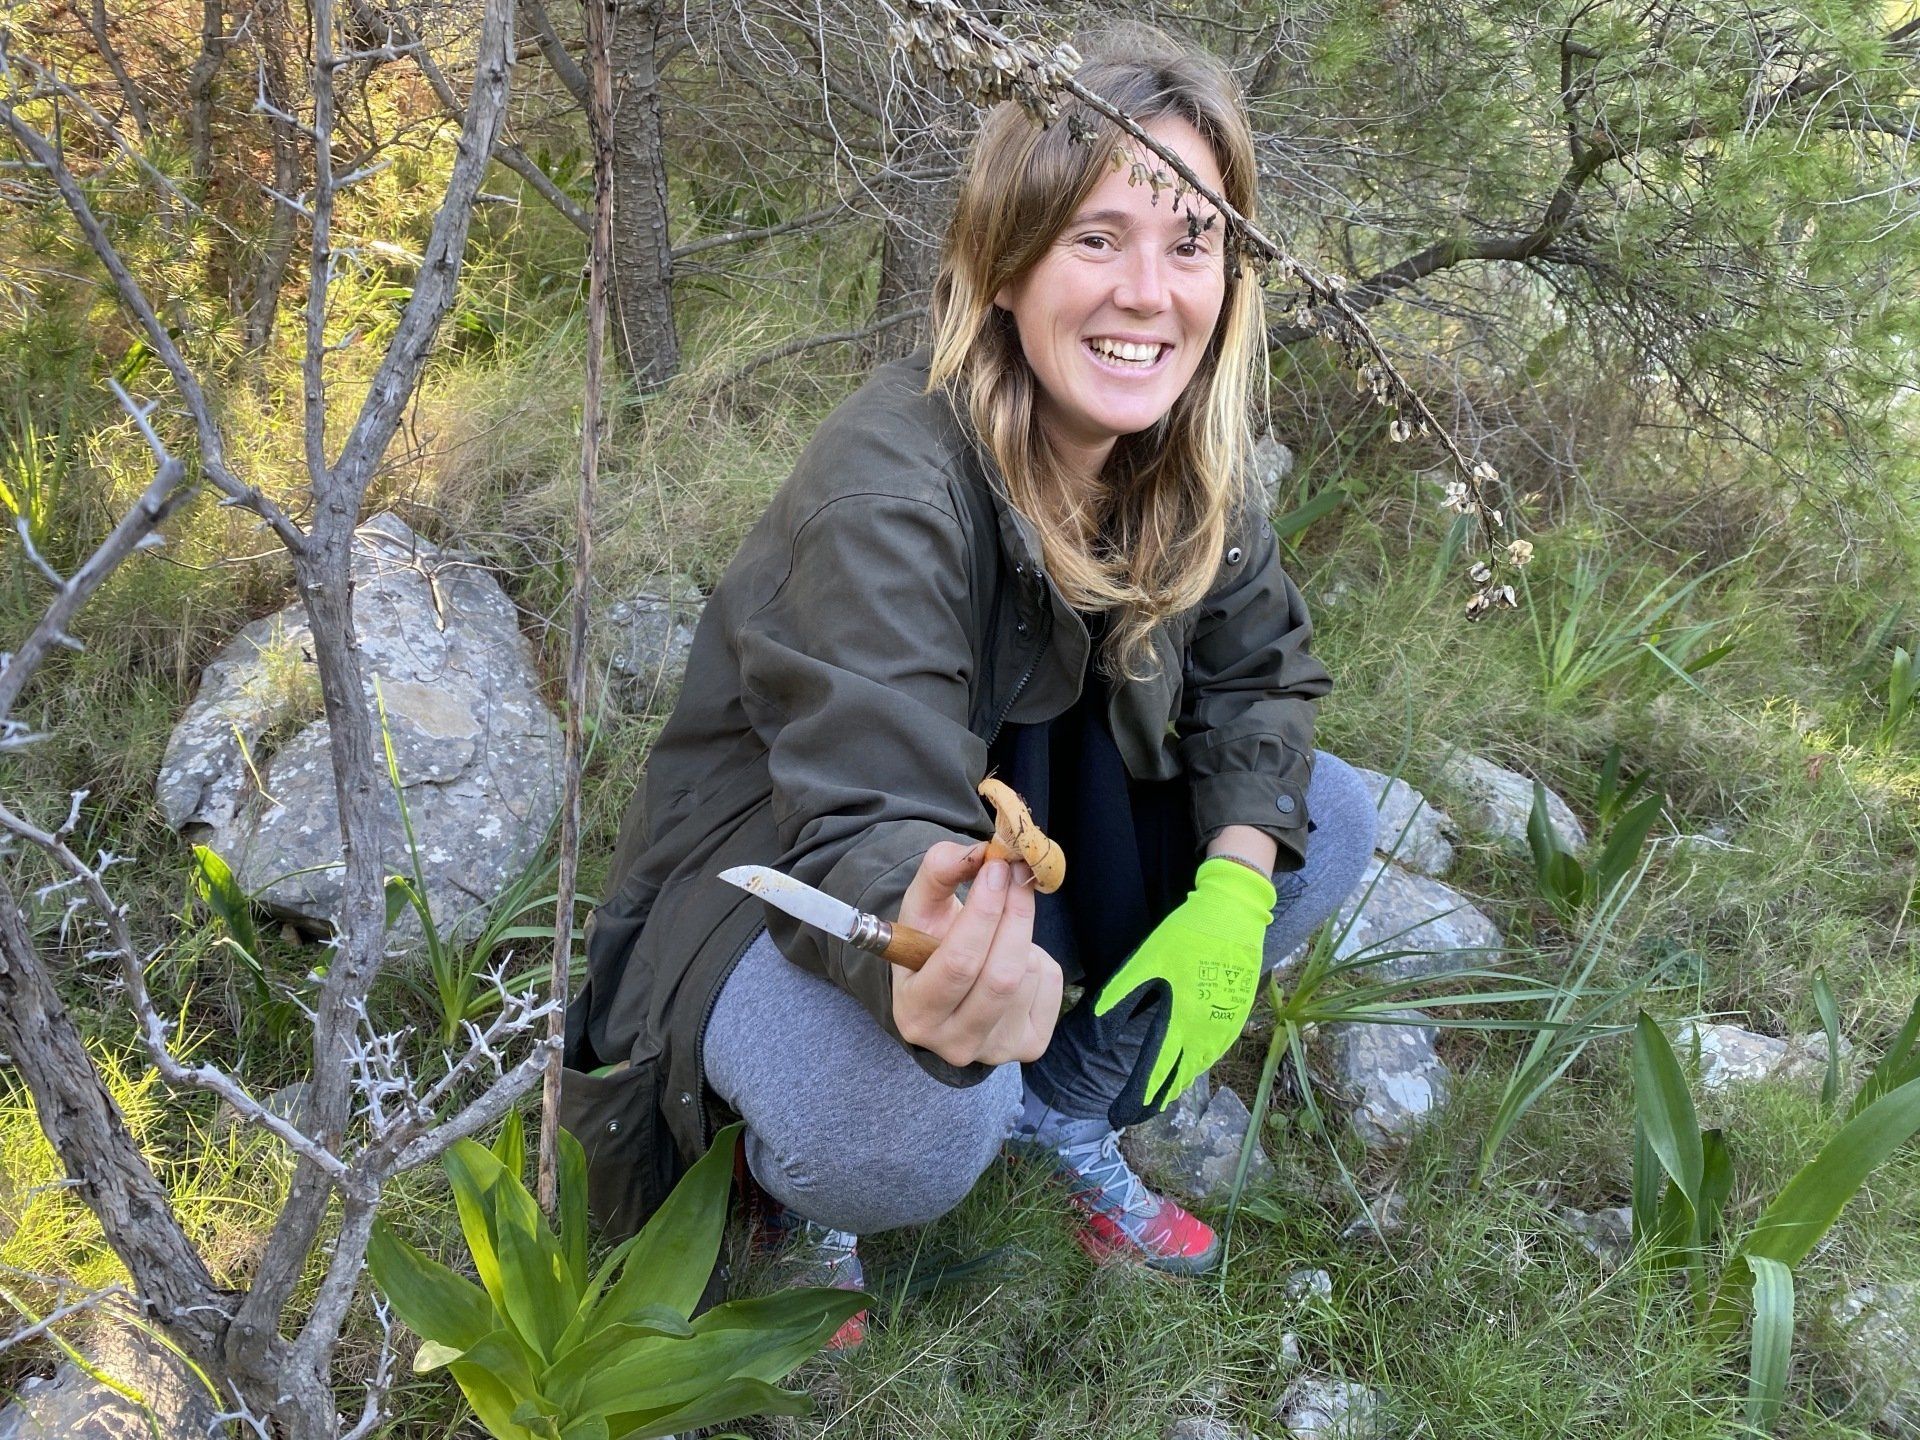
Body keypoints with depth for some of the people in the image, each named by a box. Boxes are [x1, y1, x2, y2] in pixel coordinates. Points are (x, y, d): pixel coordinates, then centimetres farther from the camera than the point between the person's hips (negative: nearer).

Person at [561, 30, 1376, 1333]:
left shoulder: (1181, 465, -10)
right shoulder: (890, 486, -31)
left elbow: (1256, 665, 1)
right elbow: (865, 833, -38)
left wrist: (1235, 884, -17)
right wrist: (931, 966, -62)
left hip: (1022, 829, 7)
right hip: (779, 886, -7)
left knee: (1329, 818, -3)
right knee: (918, 1120, -37)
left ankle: (1068, 1111, 10)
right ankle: (797, 1174, 1)